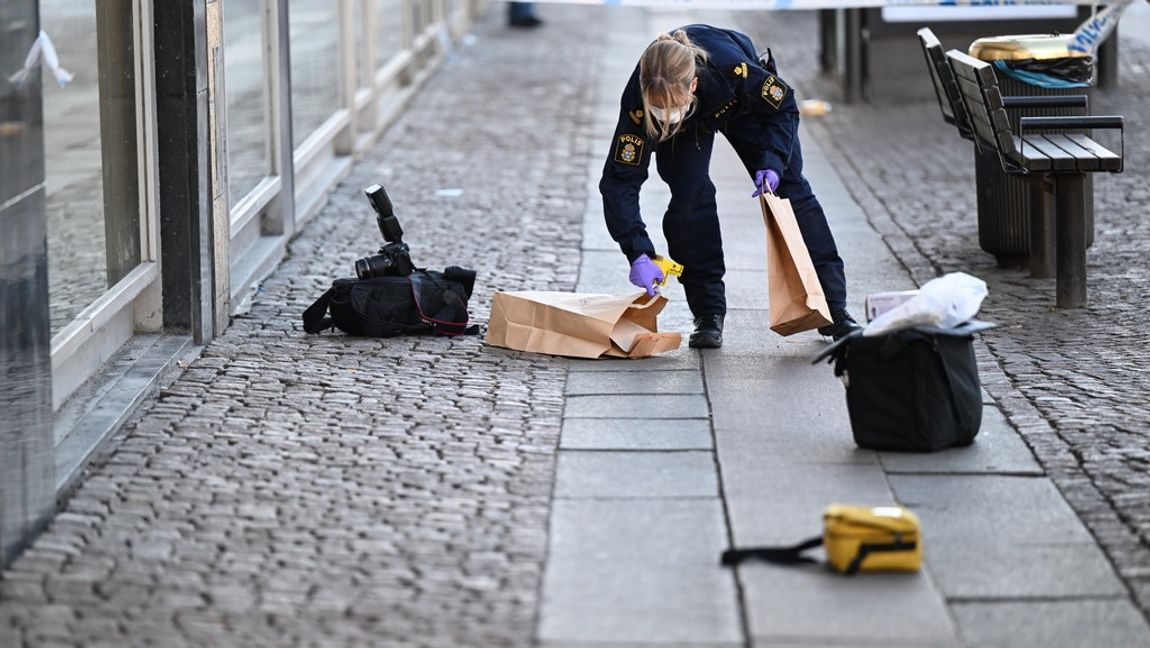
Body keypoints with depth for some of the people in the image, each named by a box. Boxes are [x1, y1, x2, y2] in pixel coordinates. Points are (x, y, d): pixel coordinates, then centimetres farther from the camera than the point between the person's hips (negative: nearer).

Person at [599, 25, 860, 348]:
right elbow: (620, 182, -35)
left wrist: (772, 162, -37)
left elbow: (784, 107, -24)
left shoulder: (731, 66, -45)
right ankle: (708, 315, -7)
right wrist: (639, 255, -43)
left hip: (745, 100, 0)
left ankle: (833, 309, 6)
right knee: (689, 200, -19)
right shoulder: (638, 103, -41)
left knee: (789, 187, -3)